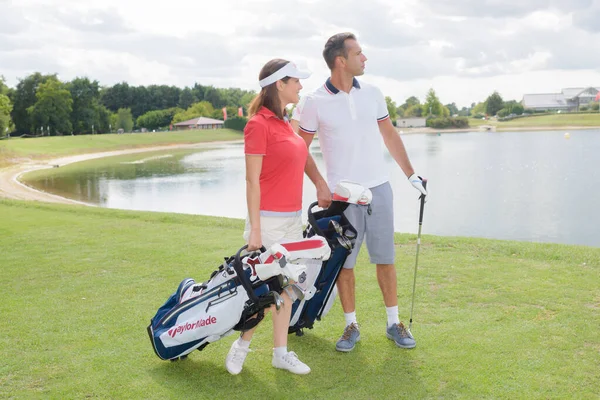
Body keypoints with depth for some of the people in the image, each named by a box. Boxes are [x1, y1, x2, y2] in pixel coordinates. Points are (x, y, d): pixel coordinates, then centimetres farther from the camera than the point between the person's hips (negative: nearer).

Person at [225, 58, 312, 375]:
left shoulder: (284, 123, 12)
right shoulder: (259, 124, -13)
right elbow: (252, 180, -15)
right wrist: (255, 229, -17)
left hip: (292, 218, 8)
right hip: (269, 219, -8)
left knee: (286, 287, 11)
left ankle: (280, 353, 20)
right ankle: (242, 345, 20)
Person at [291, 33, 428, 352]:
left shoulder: (372, 94, 6)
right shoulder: (314, 103, -6)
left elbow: (390, 135, 13)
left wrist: (411, 174, 11)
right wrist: (320, 185, -10)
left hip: (378, 189, 3)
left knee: (385, 258, 8)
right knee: (344, 262, 5)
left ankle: (394, 323, 20)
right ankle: (351, 326, 19)